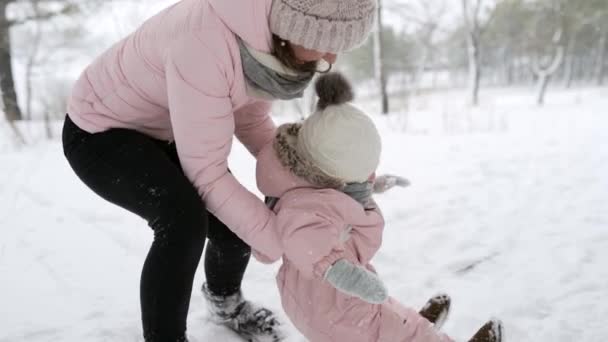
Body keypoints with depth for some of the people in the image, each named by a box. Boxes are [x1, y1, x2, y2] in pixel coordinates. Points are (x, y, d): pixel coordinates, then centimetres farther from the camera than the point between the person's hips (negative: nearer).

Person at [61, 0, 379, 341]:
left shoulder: (271, 30, -14)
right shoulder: (205, 42, -38)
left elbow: (249, 120, 0)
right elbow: (205, 172, -31)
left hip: (162, 131, 7)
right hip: (99, 132, -6)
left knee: (236, 223, -2)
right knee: (185, 219, -31)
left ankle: (225, 301, 32)